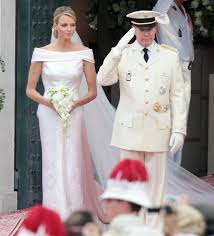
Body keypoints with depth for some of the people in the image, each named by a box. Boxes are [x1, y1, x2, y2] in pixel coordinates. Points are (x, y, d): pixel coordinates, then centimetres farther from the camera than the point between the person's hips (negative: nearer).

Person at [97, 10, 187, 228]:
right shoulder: (123, 54, 4)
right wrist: (117, 51, -23)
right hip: (130, 128, 0)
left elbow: (178, 95, 4)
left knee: (156, 182, 3)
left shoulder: (170, 56, 5)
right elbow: (103, 80, -11)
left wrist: (179, 130, -3)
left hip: (158, 129, 0)